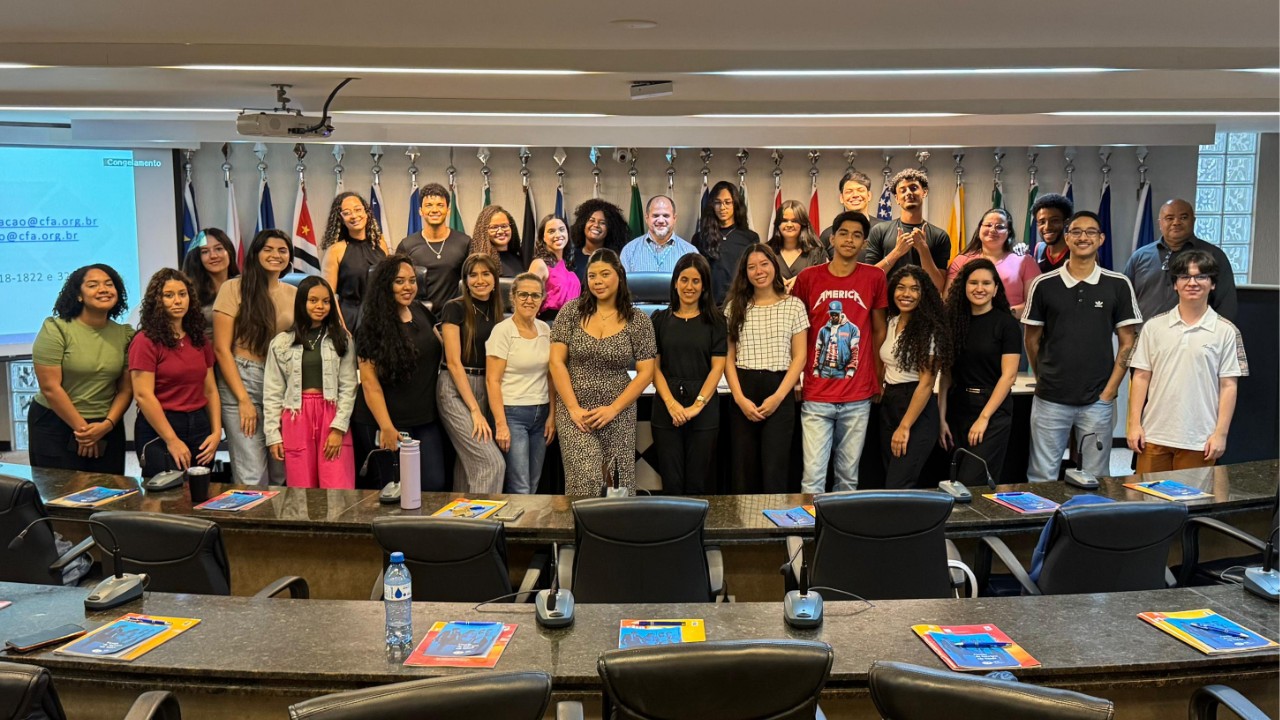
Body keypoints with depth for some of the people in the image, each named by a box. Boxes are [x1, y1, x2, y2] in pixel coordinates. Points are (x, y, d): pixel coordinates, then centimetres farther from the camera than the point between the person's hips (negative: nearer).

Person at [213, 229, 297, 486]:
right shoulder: (234, 288, -2)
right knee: (252, 477, -7)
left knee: (281, 473, 7)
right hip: (242, 380, -4)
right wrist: (244, 399, -10)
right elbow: (221, 348, -6)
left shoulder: (294, 294, 10)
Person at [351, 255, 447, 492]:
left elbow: (440, 349, 23)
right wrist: (386, 428, -21)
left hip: (426, 420, 5)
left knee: (434, 486, 2)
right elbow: (369, 383, -14)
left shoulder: (421, 312, 6)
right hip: (388, 422, -5)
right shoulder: (372, 328, -9)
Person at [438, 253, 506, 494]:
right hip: (455, 390, -6)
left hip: (484, 390, 6)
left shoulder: (496, 311, 11)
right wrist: (475, 410, -15)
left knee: (470, 463, 9)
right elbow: (453, 362, -12)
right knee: (493, 463, -14)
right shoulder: (455, 308, -8)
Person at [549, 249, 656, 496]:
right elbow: (556, 362, -1)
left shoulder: (639, 321, 1)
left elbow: (646, 372, 0)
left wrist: (613, 409, -9)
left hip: (618, 415, 1)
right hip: (574, 412, -1)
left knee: (616, 483, 4)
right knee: (586, 481, -12)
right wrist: (574, 408, -8)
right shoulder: (571, 311, 1)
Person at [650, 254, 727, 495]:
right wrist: (671, 403, -11)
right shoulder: (660, 319, 8)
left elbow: (717, 367, -2)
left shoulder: (715, 321, 5)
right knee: (671, 483, 3)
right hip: (666, 410, 1)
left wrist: (697, 405, -13)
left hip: (704, 410, -1)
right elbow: (654, 367, 3)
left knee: (697, 484, 3)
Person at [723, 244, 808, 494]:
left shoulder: (793, 306, 5)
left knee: (774, 472, -6)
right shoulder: (735, 307, 9)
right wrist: (740, 398, -8)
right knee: (742, 471, 4)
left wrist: (777, 397, -10)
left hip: (779, 392, -2)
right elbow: (728, 357, 5)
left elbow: (799, 357, 2)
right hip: (743, 394, 2)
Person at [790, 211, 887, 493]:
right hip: (816, 396, -1)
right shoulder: (808, 278, 2)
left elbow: (879, 331, 11)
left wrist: (879, 380, 9)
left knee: (849, 477, 9)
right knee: (813, 477, -3)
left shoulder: (874, 277, 3)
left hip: (858, 398, 1)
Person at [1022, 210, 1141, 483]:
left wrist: (1109, 392, -3)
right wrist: (1045, 380, 6)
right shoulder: (1043, 285, 1)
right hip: (1050, 400, 0)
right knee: (1041, 480, 4)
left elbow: (1127, 343, 3)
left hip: (1098, 401, 0)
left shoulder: (1118, 285, 1)